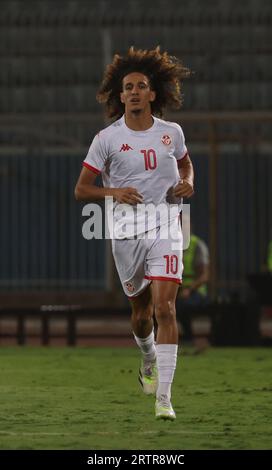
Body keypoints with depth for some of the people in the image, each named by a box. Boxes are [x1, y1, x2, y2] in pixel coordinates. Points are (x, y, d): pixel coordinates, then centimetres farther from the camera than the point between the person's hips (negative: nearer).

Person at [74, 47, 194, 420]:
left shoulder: (171, 132, 4)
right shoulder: (107, 139, -2)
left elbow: (185, 163, 25)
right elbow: (81, 190, 1)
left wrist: (188, 183, 3)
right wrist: (114, 192, -18)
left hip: (165, 228, -1)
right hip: (126, 232, 1)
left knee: (164, 308, -15)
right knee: (141, 311, 12)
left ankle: (164, 399, -17)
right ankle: (149, 359, 47)